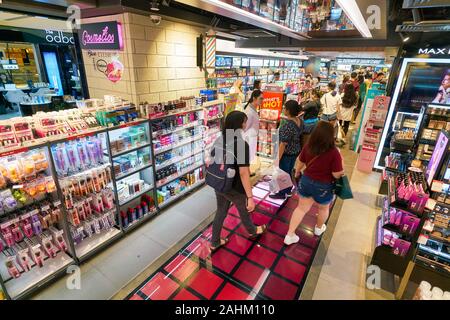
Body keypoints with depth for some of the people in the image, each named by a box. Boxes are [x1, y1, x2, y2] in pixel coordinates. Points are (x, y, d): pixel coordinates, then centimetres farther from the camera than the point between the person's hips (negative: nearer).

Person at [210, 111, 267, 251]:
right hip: (235, 189, -6)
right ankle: (253, 231, 53)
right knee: (244, 210, 22)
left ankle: (215, 243, 40)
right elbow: (243, 173, -28)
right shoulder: (241, 144, -26)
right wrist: (250, 197, -21)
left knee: (221, 212, 23)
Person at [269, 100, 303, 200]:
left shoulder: (287, 124, -28)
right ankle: (288, 190, 41)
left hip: (286, 153, -8)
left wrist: (278, 158, -18)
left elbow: (283, 144, -25)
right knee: (289, 172, 24)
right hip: (296, 151, 8)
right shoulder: (300, 121, -3)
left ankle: (282, 194, 28)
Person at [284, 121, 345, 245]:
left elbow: (300, 162, 3)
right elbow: (337, 175, -19)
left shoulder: (308, 147, -11)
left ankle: (289, 235, 21)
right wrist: (339, 157, -6)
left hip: (306, 181, 4)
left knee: (301, 208, 17)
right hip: (323, 187, -3)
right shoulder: (334, 153, -26)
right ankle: (319, 228, 52)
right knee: (324, 208, 27)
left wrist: (297, 173, 23)